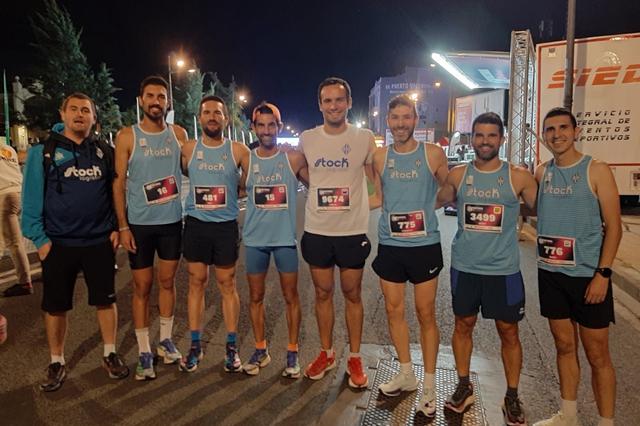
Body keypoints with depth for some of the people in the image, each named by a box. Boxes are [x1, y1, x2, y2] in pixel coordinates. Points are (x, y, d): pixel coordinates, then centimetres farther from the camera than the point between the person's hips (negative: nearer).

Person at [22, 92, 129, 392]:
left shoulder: (104, 152, 5)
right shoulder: (43, 152, 0)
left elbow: (116, 192, 9)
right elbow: (31, 198, -1)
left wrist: (117, 227, 0)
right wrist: (39, 238, -7)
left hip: (100, 242, 1)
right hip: (58, 244, -1)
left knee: (105, 300, 8)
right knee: (55, 307, 9)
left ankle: (110, 355, 25)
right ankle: (57, 363, 27)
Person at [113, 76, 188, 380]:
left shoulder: (178, 134, 4)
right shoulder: (127, 136, -3)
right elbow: (118, 183, -4)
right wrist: (122, 226, -10)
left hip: (173, 221, 2)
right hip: (139, 224, -2)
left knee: (167, 281, 12)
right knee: (142, 287, 5)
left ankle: (165, 340, 28)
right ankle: (144, 352, 16)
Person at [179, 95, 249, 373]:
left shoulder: (238, 151, -2)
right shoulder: (188, 149, 1)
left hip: (226, 226, -1)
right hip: (195, 224, 2)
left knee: (227, 285, 7)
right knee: (196, 283, 9)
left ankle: (232, 347, 19)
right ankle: (195, 346, 22)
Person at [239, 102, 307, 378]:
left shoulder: (294, 159, -3)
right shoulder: (246, 161, 1)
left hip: (286, 238, -1)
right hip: (254, 239, 2)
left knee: (291, 297, 7)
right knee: (256, 297, 12)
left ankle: (292, 353, 23)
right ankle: (260, 350, 29)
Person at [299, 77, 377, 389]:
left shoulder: (365, 138, -3)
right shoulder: (307, 139, 2)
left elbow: (379, 181, 5)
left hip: (353, 231, -2)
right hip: (316, 231, 2)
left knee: (352, 295, 9)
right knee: (323, 293, 13)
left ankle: (354, 359, 26)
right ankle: (326, 354, 31)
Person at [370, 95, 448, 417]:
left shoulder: (433, 154, -3)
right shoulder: (379, 158, 5)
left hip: (425, 245, -3)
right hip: (389, 245, 3)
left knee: (425, 314, 5)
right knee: (394, 310, 12)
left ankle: (429, 385, 21)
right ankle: (406, 374, 32)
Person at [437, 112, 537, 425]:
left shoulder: (518, 177, -5)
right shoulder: (457, 175, 0)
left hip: (504, 269, -1)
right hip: (464, 267, 2)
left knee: (508, 331, 9)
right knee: (463, 325, 13)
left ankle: (512, 398, 28)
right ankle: (464, 387, 33)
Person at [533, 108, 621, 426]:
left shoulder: (597, 171, -7)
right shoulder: (541, 173, 6)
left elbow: (613, 227, -9)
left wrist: (603, 274, -14)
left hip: (588, 274, -4)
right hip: (550, 274, 4)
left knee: (597, 355, 6)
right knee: (564, 346, 15)